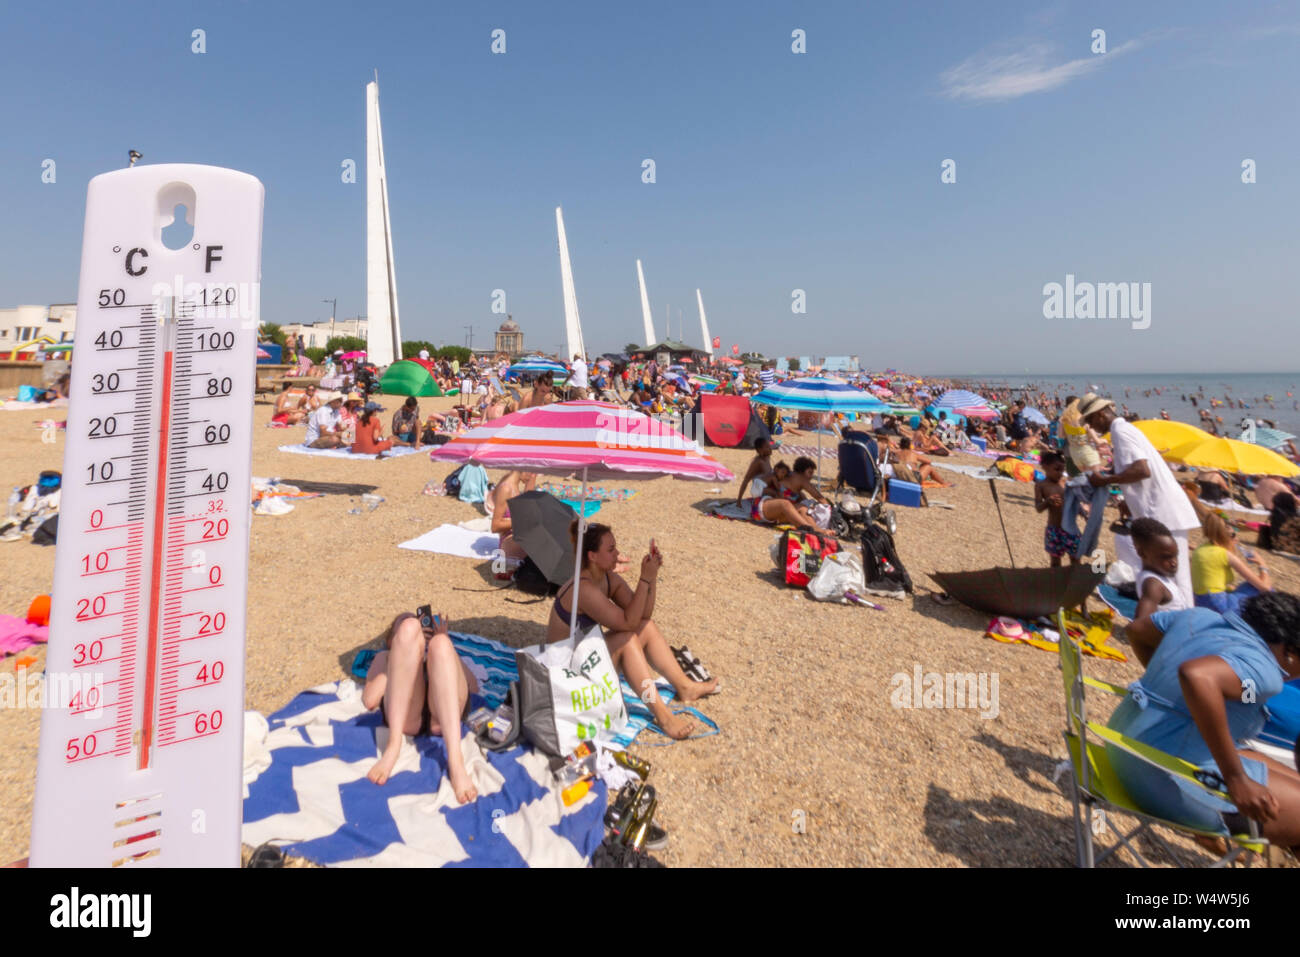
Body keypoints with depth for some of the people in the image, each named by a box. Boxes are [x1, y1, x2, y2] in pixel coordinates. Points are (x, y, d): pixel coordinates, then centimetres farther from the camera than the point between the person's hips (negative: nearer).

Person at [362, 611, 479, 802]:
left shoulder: (444, 651, 40)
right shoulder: (384, 656, 38)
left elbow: (474, 687, 17)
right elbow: (370, 700, 15)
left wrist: (443, 641, 14)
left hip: (446, 712, 1)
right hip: (402, 715, 0)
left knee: (440, 644, -27)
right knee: (409, 628, -17)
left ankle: (455, 760, -40)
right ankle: (394, 743, -28)